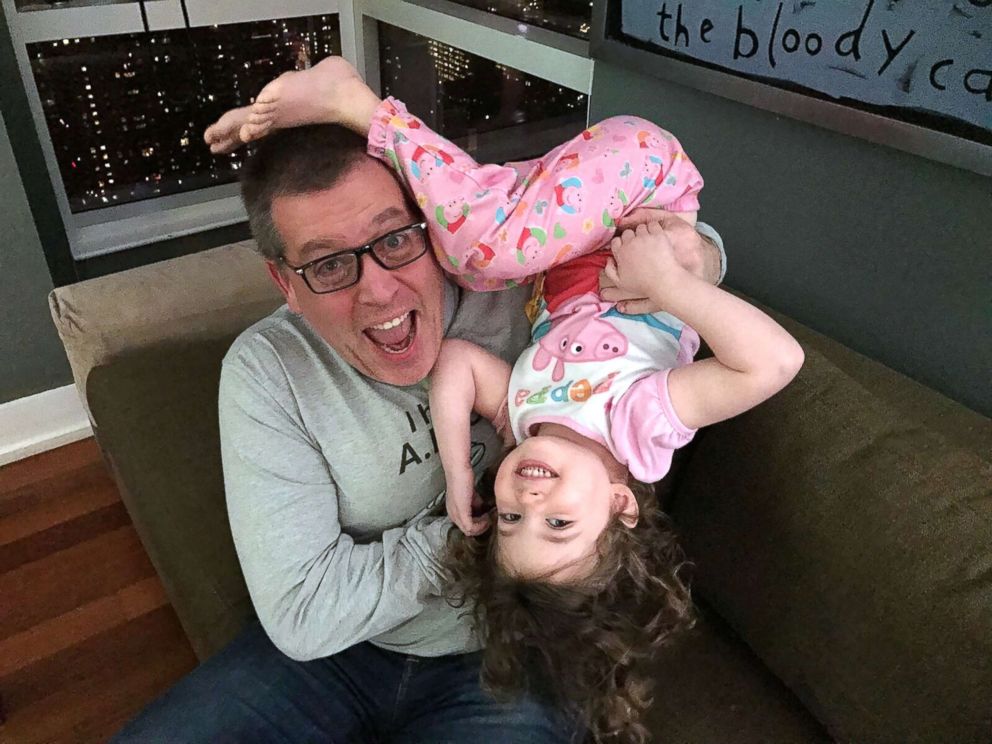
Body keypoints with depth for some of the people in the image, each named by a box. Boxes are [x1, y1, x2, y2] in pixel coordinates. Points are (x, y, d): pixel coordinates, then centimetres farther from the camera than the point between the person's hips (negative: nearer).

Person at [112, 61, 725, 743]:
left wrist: (687, 253, -24)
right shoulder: (264, 372, -17)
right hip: (331, 654, 0)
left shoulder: (520, 282, -16)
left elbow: (692, 241, 0)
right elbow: (302, 614, -20)